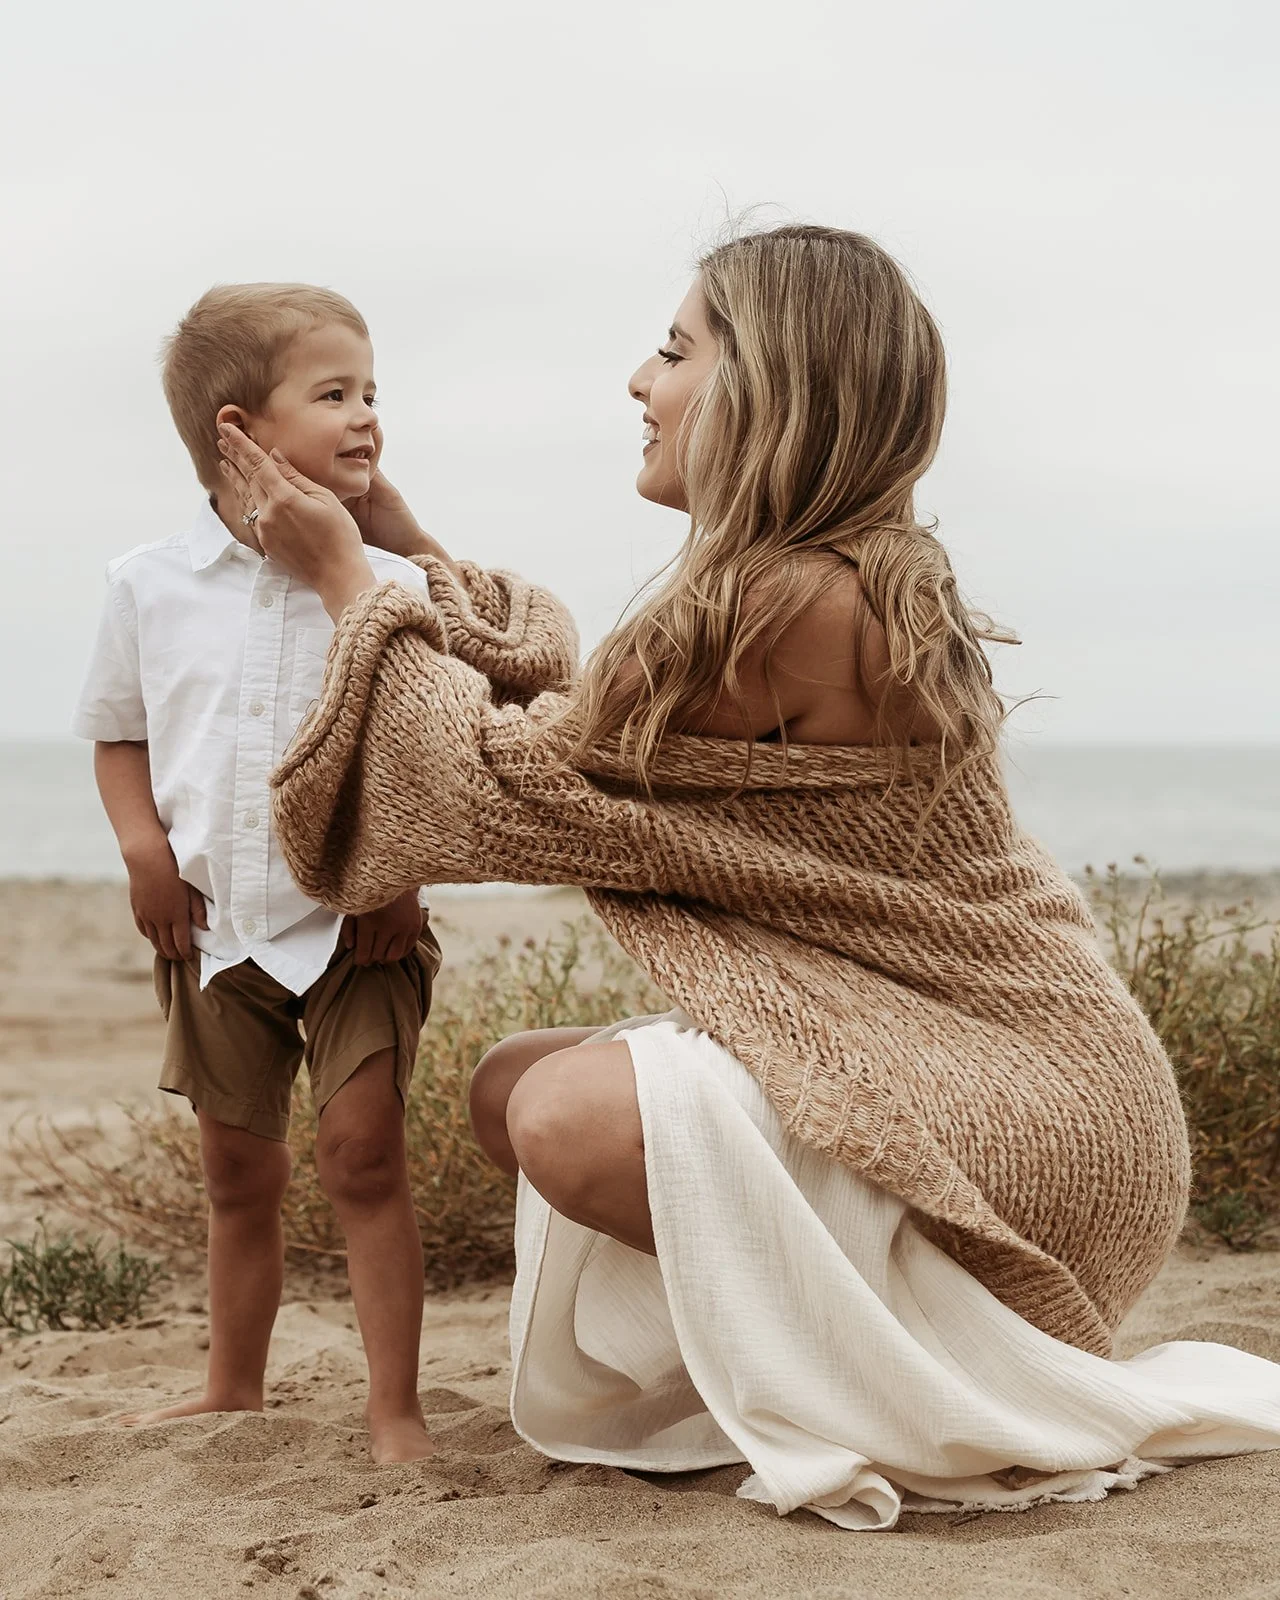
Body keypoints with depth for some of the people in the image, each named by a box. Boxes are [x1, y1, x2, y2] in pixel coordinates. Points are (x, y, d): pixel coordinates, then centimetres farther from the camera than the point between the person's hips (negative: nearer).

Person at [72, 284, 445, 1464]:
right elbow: (116, 732, 9)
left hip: (355, 925, -2)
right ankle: (234, 1386, 33)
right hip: (214, 926, 2)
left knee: (364, 1152, -9)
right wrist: (145, 851, -4)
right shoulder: (150, 586, -2)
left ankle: (395, 1405, 1)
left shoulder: (391, 588, -7)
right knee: (238, 1173, 15)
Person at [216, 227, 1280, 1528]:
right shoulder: (870, 579, 8)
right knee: (510, 1085, 7)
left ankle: (939, 1397, -7)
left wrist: (347, 583, 0)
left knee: (572, 1115, -27)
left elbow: (511, 785, -11)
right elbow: (582, 707, 17)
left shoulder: (790, 606, -22)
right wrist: (406, 550, 19)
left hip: (1029, 1114, -10)